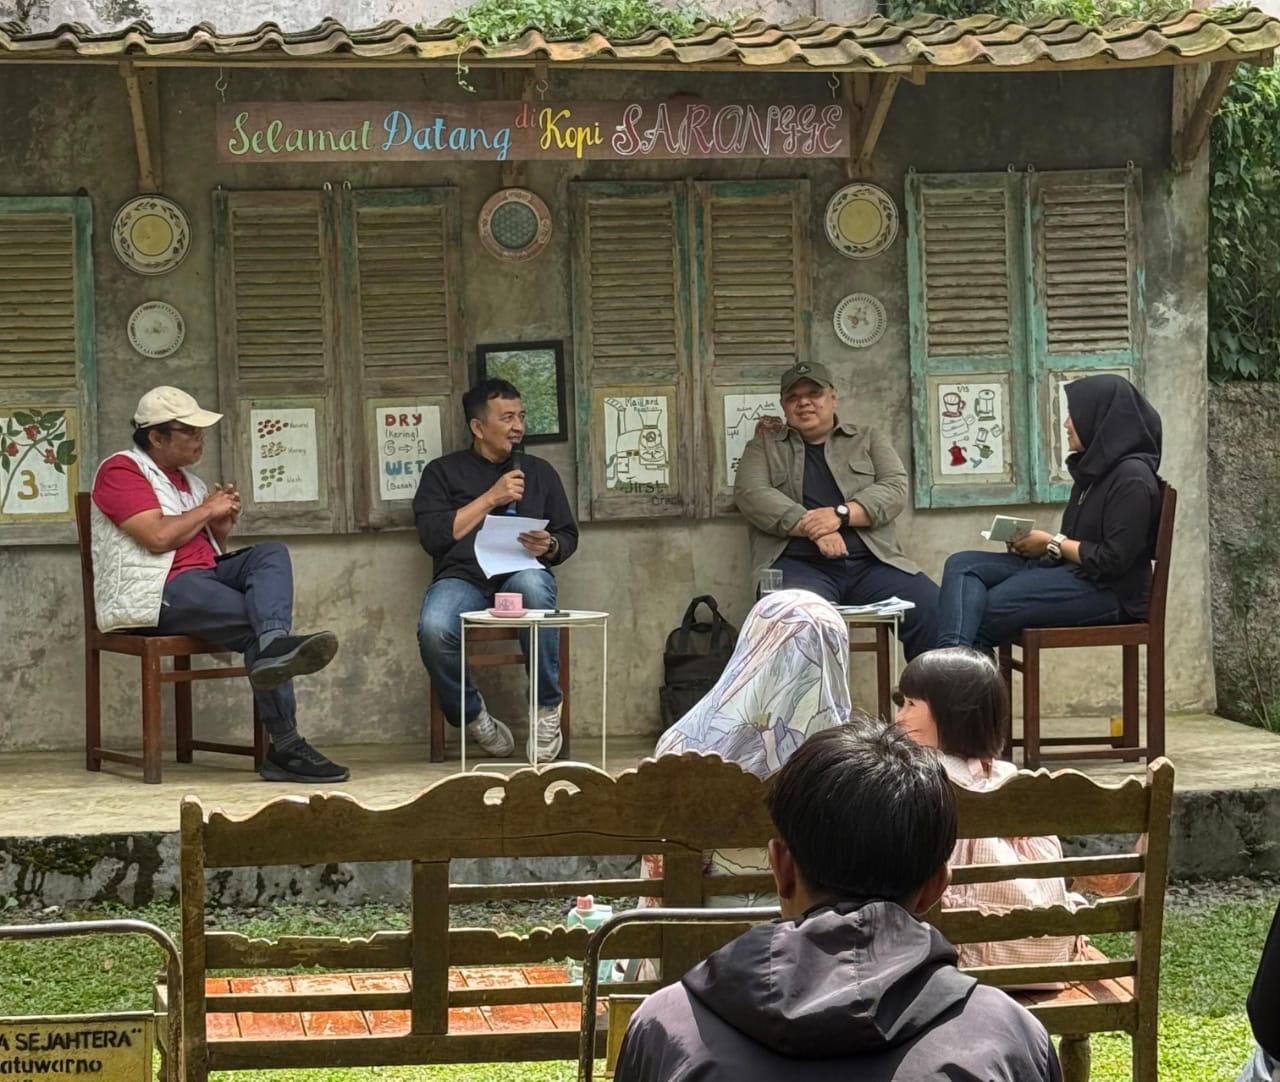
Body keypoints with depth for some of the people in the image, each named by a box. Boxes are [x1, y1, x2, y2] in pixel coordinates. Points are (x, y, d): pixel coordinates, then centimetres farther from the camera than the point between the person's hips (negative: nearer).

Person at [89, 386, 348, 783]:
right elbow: (158, 536, -15)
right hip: (157, 592, -8)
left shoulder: (187, 481, 27)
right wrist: (208, 510, -1)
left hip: (205, 575, 8)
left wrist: (223, 524, 10)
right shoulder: (121, 471, -1)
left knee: (272, 553, -20)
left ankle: (274, 646, -43)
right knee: (259, 623, -27)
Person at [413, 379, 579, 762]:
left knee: (532, 584, -39)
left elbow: (569, 536, 20)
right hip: (462, 576, -1)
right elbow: (433, 536, 0)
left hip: (521, 572, 1)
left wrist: (550, 546, -4)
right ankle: (471, 716, -10)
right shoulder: (444, 472, 14)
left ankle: (547, 708, -26)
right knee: (434, 630, -37)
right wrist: (490, 498, -3)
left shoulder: (540, 472, 23)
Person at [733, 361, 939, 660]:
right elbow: (751, 494, 0)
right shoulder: (764, 447, 19)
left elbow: (895, 489, 6)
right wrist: (813, 528, -14)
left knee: (937, 611, -25)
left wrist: (841, 514, -13)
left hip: (872, 563, 2)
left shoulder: (869, 439, 22)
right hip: (801, 565, -2)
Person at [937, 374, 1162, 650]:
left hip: (1108, 592, -10)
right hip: (1072, 572, 10)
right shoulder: (1094, 467, 18)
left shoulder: (1131, 478, -13)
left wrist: (1053, 544, -9)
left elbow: (1114, 559, -19)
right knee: (962, 565, -10)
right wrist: (1034, 542, 1)